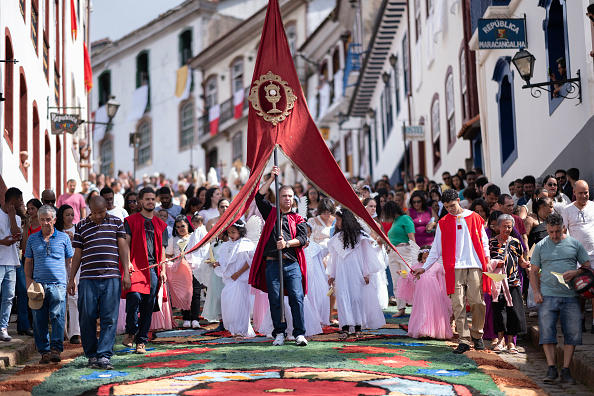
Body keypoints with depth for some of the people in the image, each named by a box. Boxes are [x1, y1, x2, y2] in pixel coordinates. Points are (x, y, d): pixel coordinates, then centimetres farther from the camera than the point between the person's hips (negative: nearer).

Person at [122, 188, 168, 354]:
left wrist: (163, 270, 7)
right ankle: (131, 332, -1)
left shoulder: (160, 225, 18)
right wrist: (127, 262, -14)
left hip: (152, 269, 3)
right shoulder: (131, 221, 9)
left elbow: (162, 249, 17)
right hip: (135, 267, -3)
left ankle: (141, 341, 9)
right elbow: (126, 243, 1)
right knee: (135, 296, -22)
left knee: (148, 306, 1)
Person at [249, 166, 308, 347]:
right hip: (272, 263, 1)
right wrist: (272, 178, 2)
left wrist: (287, 243, -14)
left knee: (296, 298, -9)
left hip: (292, 264, -1)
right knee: (275, 300, 0)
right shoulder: (271, 213, 17)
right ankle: (279, 333, 9)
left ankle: (299, 334, -5)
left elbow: (303, 238, 2)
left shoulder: (298, 219, 15)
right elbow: (259, 196, 6)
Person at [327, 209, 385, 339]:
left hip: (357, 273, -3)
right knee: (342, 298, -7)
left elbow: (366, 254, -1)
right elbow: (333, 257, 17)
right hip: (342, 274, 3)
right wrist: (331, 275, 16)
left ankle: (358, 328, 4)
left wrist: (366, 273, -5)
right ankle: (345, 328, -9)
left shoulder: (360, 236, -1)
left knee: (357, 297, -4)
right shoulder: (337, 238, 13)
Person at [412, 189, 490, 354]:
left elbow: (484, 242, 14)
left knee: (477, 302, -6)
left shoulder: (474, 218, 11)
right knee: (458, 304, -6)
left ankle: (477, 335, 13)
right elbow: (436, 249, 14)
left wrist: (487, 261, 4)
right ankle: (464, 340, -2)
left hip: (475, 266, -1)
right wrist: (424, 267, 7)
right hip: (455, 268, 1)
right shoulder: (443, 223, 12)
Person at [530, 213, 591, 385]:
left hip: (570, 296, 1)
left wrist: (575, 272, -9)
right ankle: (551, 368, -1)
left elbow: (588, 267, 12)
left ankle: (566, 370, 6)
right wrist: (536, 292, -1)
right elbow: (534, 272, 13)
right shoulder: (540, 246, 10)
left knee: (572, 333, -1)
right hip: (548, 296, 0)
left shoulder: (574, 244, 9)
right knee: (547, 332, -7)